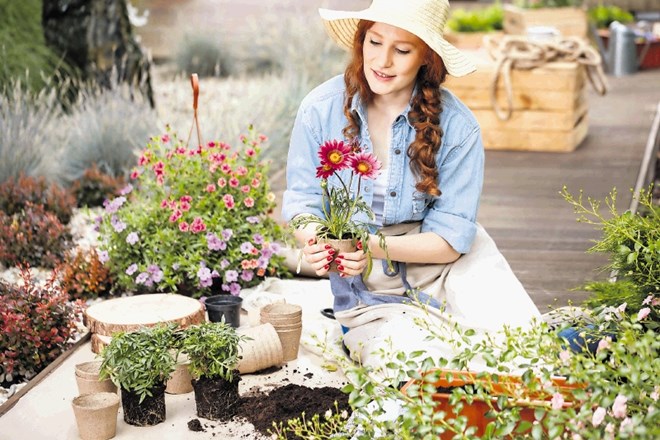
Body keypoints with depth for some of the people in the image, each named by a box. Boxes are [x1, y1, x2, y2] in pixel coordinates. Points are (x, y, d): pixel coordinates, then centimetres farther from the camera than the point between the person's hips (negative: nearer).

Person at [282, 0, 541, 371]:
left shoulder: (457, 126, -12)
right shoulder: (321, 109, -9)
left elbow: (451, 237, -12)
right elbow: (301, 202, -2)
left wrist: (376, 246, -29)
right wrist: (313, 240, -26)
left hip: (444, 264, 0)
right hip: (369, 292, 0)